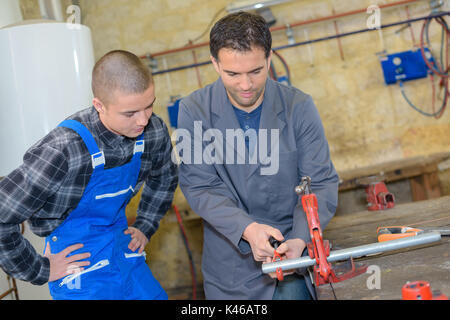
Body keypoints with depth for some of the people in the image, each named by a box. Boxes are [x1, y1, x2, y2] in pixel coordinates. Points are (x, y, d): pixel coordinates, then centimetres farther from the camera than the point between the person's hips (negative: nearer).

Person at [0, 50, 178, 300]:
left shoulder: (153, 131, -10)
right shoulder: (62, 152, -29)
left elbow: (164, 178, 14)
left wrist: (144, 227, 10)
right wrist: (40, 270, -15)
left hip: (125, 252, 6)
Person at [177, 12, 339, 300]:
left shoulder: (299, 106, -8)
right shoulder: (194, 110, -9)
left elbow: (321, 184, -8)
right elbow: (199, 188, -12)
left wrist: (300, 239, -24)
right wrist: (246, 229, -27)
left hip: (290, 254, 0)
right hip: (228, 263, 0)